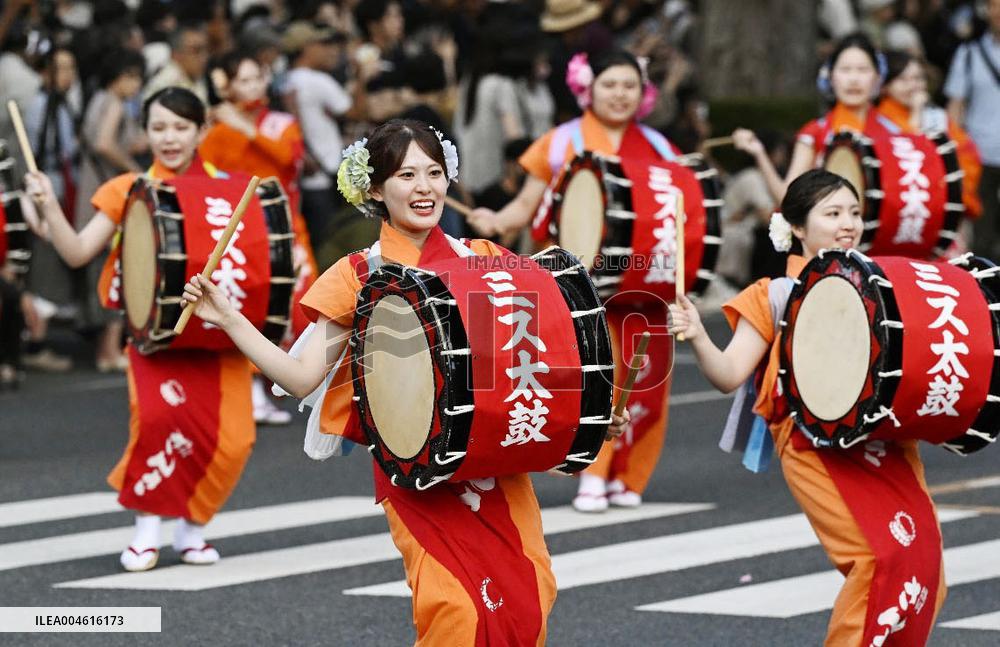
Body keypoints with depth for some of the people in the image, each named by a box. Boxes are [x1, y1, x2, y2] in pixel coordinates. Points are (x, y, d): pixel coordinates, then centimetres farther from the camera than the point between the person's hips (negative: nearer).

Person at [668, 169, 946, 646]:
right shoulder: (774, 297, 3)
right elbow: (729, 375, -4)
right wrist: (696, 337, -21)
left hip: (887, 442, 5)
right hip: (817, 446, -5)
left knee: (923, 565, -5)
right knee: (882, 557, -20)